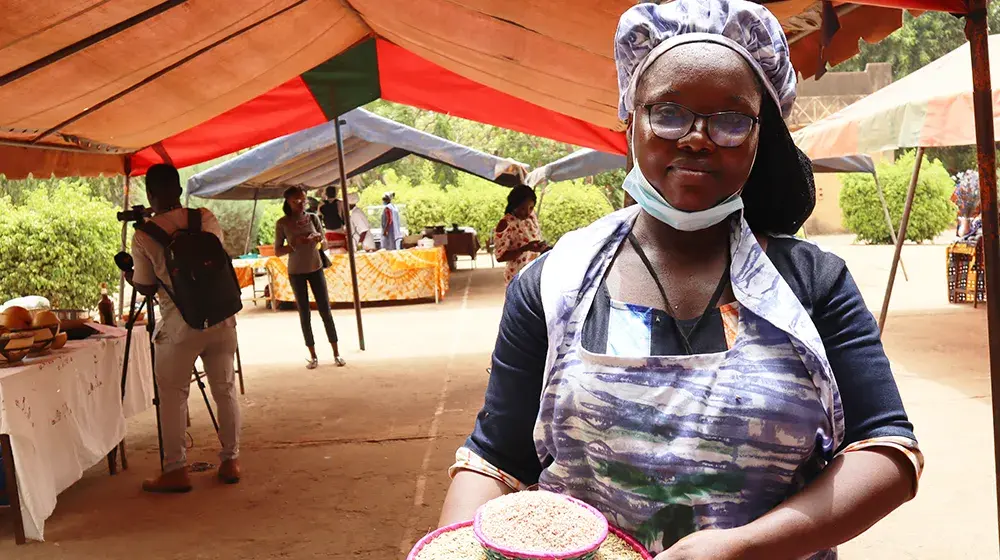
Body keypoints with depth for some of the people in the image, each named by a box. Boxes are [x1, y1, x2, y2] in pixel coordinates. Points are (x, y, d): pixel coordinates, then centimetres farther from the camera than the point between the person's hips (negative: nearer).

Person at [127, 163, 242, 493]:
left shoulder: (143, 235, -7)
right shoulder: (206, 218, 1)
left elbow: (146, 288, 0)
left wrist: (129, 276, 22)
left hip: (179, 325, -3)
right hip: (221, 317, 3)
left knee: (172, 395, 9)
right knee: (225, 389, 12)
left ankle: (175, 471, 11)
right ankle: (230, 462, 18)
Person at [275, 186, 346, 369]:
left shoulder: (313, 218, -3)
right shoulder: (282, 223, -8)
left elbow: (325, 246, 1)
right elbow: (277, 251, -5)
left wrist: (319, 240, -22)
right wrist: (294, 244, -22)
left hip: (316, 269, 1)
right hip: (296, 273, -1)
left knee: (326, 311, 2)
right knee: (304, 315, 3)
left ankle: (336, 354, 8)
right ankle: (313, 356, 11)